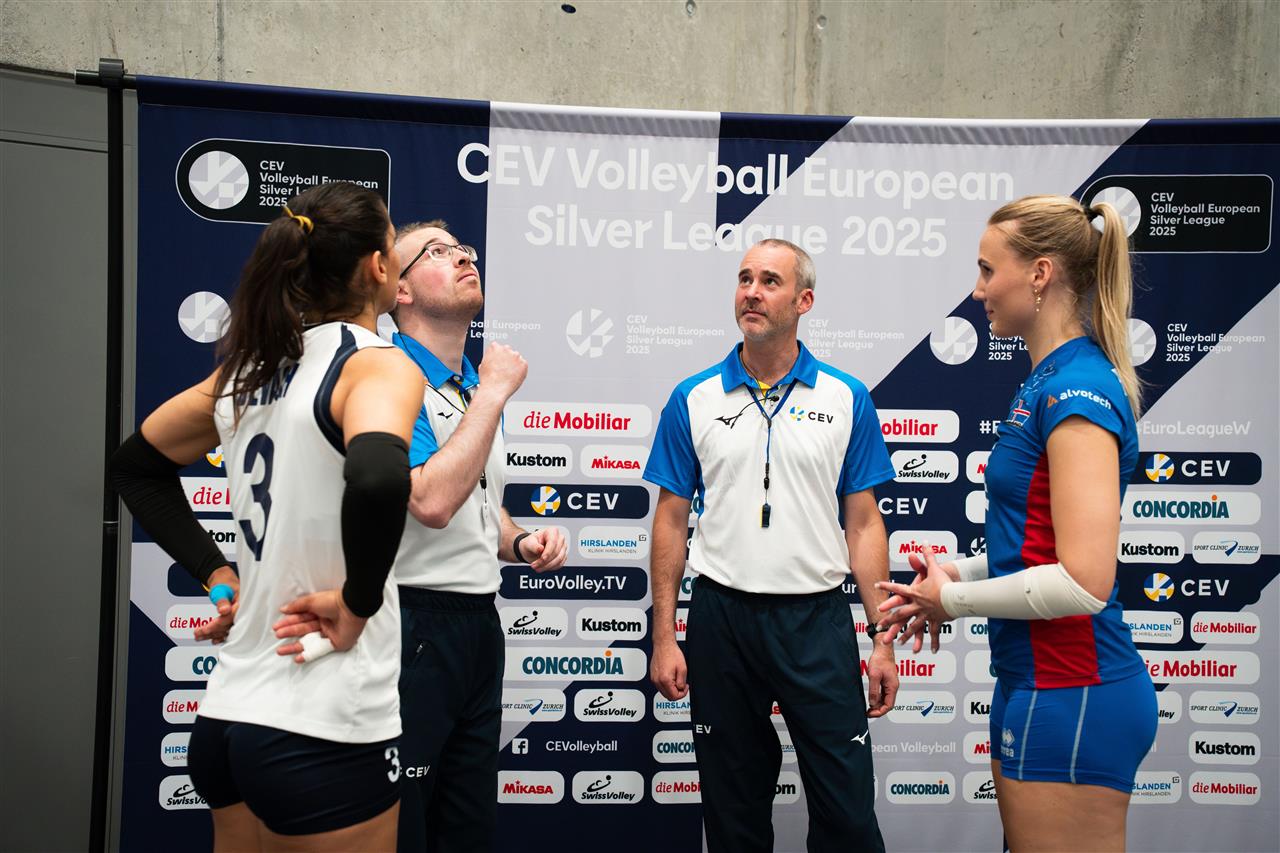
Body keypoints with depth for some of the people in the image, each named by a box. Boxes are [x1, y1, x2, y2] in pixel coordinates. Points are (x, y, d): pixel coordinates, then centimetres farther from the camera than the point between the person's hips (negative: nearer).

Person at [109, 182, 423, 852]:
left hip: (229, 714, 7)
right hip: (324, 730, -7)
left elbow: (135, 464, 21)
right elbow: (378, 480, -37)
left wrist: (218, 576, 13)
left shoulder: (254, 367, 7)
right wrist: (359, 601, -20)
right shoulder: (377, 364, -15)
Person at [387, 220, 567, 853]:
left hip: (479, 626, 8)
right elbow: (433, 502, -28)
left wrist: (522, 544, 4)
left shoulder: (477, 388, 13)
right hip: (412, 627, -8)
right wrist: (492, 394, -18)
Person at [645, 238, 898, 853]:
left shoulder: (847, 399, 1)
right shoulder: (693, 400, 2)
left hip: (818, 620, 0)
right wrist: (664, 638, 0)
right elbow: (671, 521, 4)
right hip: (723, 618, 1)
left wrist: (883, 640, -2)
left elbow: (864, 524, 3)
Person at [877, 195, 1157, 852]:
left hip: (1071, 697, -10)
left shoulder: (1078, 390, -19)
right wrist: (957, 574, 8)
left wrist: (953, 600, -12)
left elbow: (1084, 582, -24)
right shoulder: (1047, 381, 12)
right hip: (1036, 682, 10)